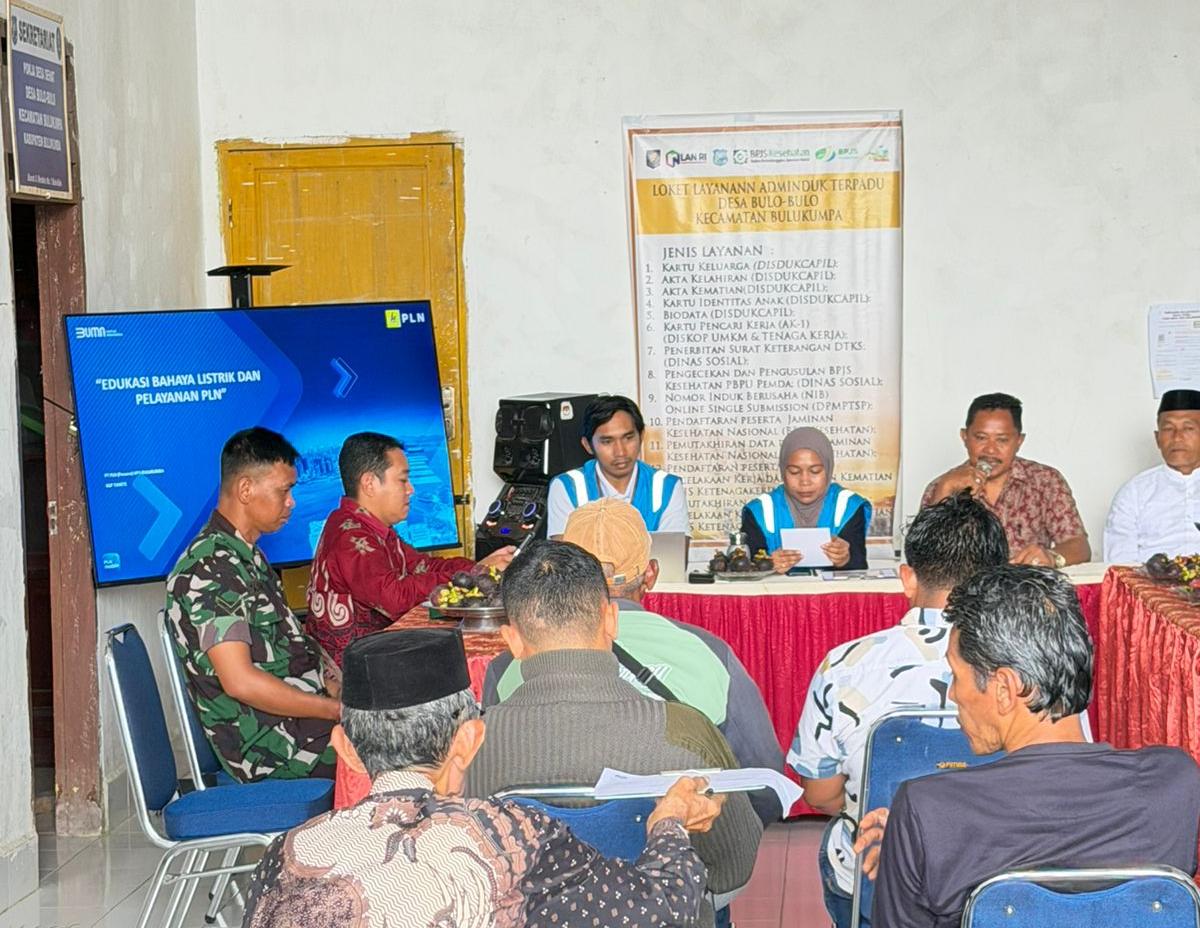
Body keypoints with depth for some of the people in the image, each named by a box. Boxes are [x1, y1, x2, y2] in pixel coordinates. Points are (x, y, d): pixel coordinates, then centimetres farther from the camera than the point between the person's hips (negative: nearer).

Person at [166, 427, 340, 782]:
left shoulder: (249, 558, 17)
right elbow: (240, 682, -23)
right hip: (271, 748, -10)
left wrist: (336, 686, 5)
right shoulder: (209, 570, -16)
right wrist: (338, 710, -18)